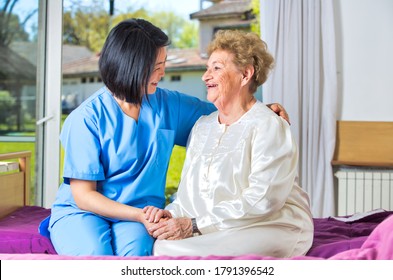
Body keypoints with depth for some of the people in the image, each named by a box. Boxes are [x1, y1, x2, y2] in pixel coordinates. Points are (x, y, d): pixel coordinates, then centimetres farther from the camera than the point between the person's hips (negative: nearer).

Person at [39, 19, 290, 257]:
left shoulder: (169, 104, 4)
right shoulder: (87, 118, -10)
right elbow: (83, 195, -10)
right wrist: (139, 214, -22)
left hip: (140, 212, 2)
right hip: (82, 210, -2)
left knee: (136, 252, -32)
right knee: (95, 254, -33)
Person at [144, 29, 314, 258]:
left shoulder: (269, 126, -8)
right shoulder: (202, 126, 16)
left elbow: (262, 200, -19)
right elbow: (190, 192, 16)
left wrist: (195, 225, -20)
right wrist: (171, 213, -7)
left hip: (272, 230, -5)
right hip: (217, 235, 6)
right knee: (161, 245, -24)